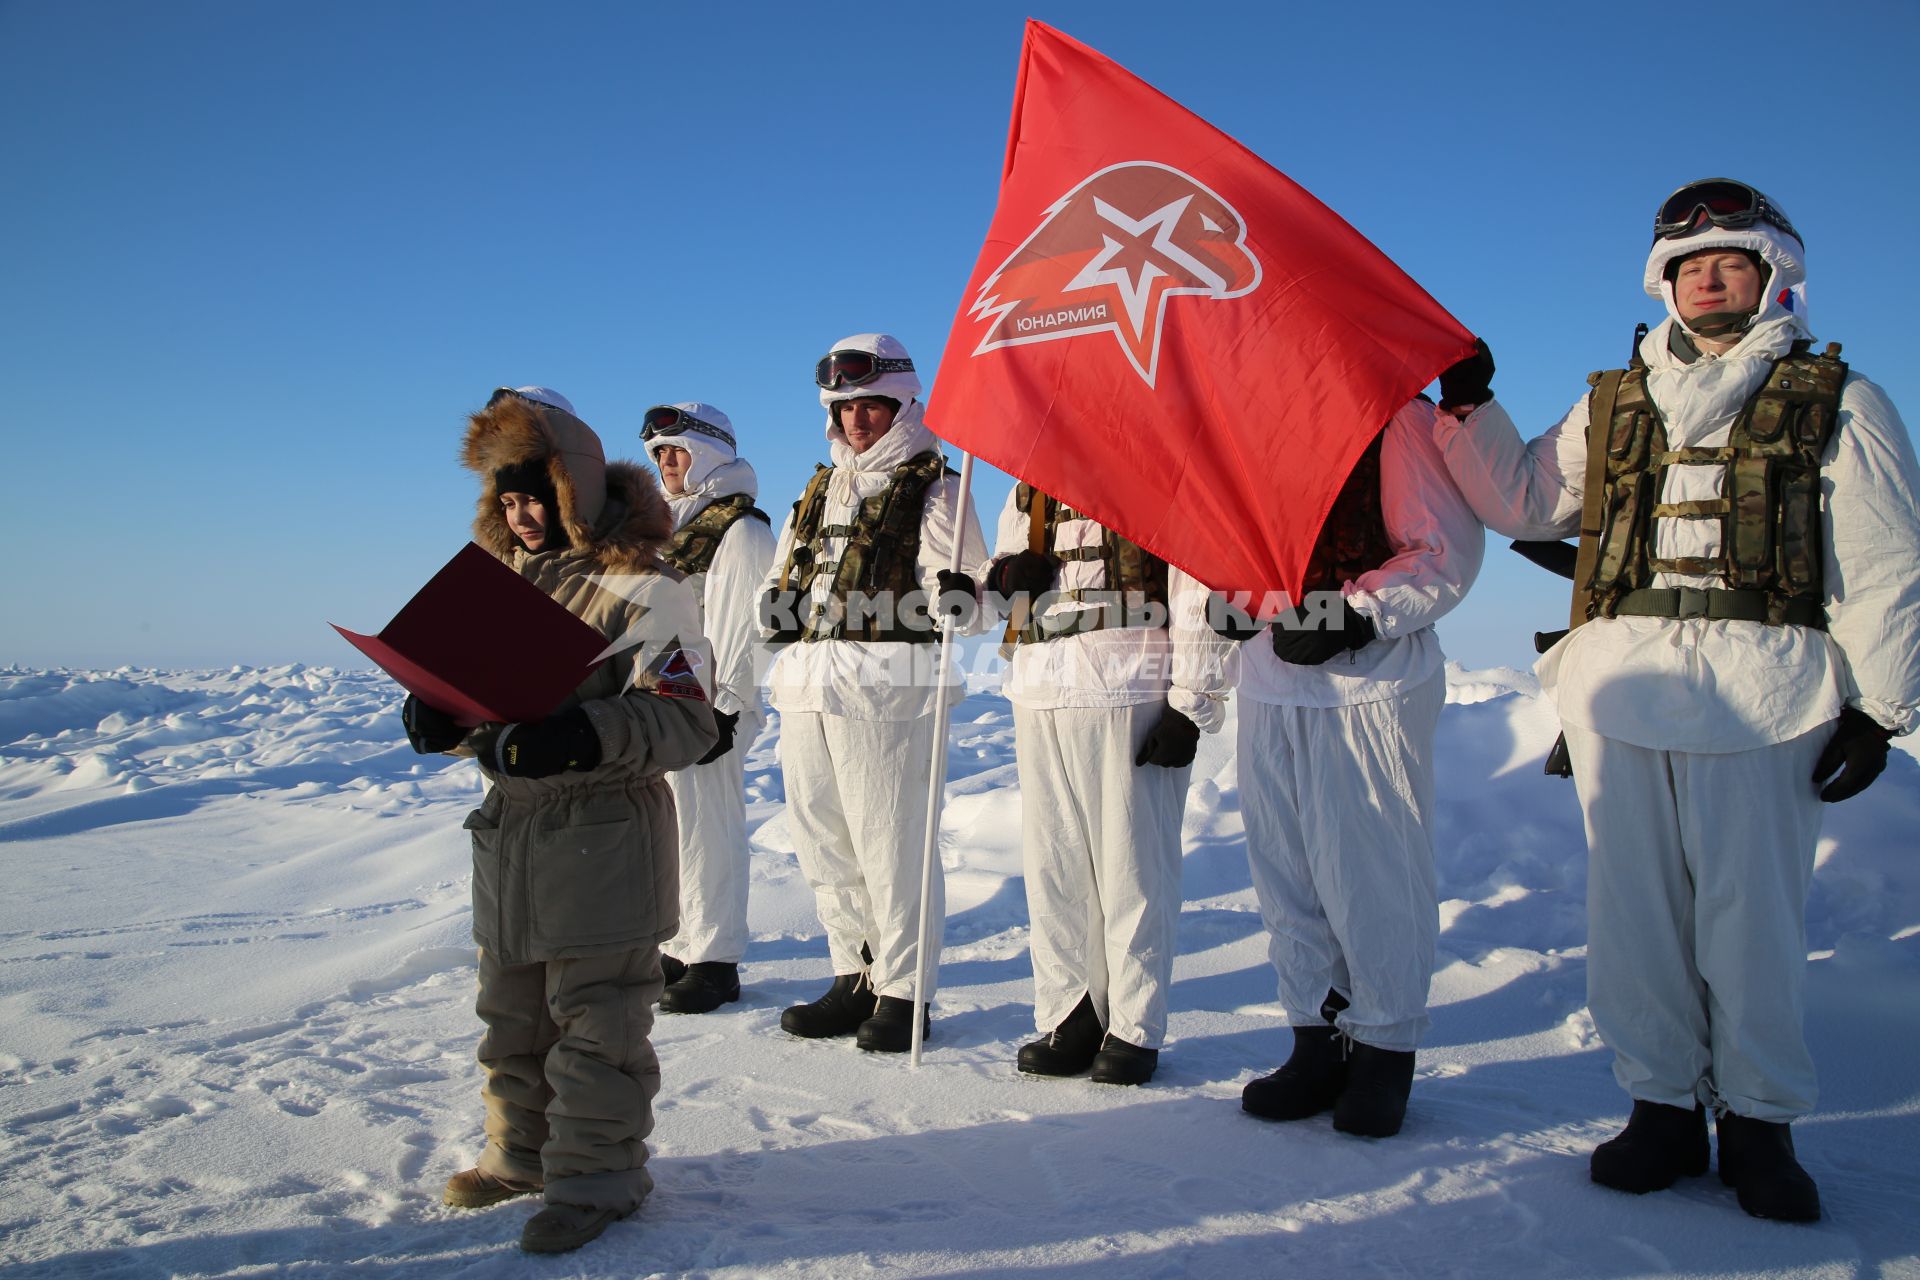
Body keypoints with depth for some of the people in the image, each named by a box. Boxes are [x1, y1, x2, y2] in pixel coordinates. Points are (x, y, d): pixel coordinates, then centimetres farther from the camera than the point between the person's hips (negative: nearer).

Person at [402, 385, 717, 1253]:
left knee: (597, 1022, 3)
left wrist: (586, 735, -33)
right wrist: (438, 712, -4)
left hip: (604, 839, -8)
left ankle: (595, 1177, 16)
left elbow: (685, 720, -18)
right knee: (514, 1013, 19)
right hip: (509, 831, 8)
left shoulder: (639, 592, -12)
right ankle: (522, 1153, 36)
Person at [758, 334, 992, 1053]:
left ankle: (902, 992, 9)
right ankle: (856, 976, 26)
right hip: (808, 682, 8)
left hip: (886, 682, -7)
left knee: (889, 842, -4)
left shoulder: (932, 489, -1)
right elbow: (785, 575, 27)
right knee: (820, 839, 12)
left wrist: (956, 598, -33)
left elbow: (966, 605, -10)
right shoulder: (821, 489, 20)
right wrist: (778, 608, 5)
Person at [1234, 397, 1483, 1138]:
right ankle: (1316, 1042, 19)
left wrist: (1355, 613, -15)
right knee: (1285, 874, 7)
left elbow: (1449, 550, -6)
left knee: (1371, 872, -1)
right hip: (1269, 679, 6)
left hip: (1371, 682, -5)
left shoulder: (1396, 417, -2)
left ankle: (1384, 1052, 14)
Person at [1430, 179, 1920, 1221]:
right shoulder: (1614, 404, 20)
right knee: (1635, 905, 5)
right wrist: (1469, 408, 8)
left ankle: (1758, 1119, 16)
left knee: (1751, 910, 0)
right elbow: (1521, 502, 18)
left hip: (1763, 690, -3)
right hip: (1620, 683, 3)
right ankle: (1660, 1104, 17)